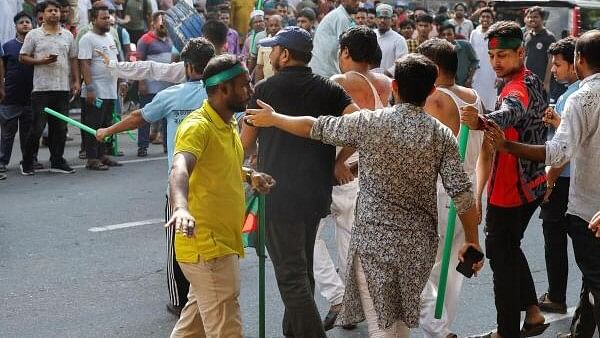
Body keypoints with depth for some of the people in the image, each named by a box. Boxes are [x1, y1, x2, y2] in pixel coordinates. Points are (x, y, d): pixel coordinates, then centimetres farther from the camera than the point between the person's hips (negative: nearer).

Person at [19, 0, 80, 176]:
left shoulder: (67, 35, 12)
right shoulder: (34, 35, 1)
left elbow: (73, 59, 16)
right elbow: (23, 57, 1)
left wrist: (76, 81, 7)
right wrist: (42, 61, -13)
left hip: (63, 88, 4)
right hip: (41, 88, -4)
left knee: (60, 127, 7)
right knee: (37, 127, -3)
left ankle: (57, 161, 17)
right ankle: (27, 162, 9)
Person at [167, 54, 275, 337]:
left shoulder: (229, 124, 11)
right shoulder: (198, 126, -19)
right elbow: (179, 169, -39)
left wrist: (249, 176, 12)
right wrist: (181, 207, -58)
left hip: (224, 242, 9)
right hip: (206, 246, -9)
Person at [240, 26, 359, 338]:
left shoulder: (266, 89, -5)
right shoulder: (328, 89, 5)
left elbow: (246, 144, 3)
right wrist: (339, 158, 4)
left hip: (280, 194, -6)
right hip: (317, 193, 6)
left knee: (291, 276, -3)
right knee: (303, 269, 20)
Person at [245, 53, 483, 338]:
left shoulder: (369, 123, -9)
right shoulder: (442, 135, -4)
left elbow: (313, 127, 1)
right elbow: (462, 194, -7)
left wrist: (273, 119, 17)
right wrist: (472, 241, 4)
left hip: (374, 238, -3)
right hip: (419, 242, 3)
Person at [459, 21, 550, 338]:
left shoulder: (518, 88, -23)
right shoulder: (533, 81, 11)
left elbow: (510, 113, -47)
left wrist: (481, 122, -68)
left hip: (510, 191, -10)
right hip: (531, 185, 10)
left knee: (501, 255, -2)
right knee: (510, 248, 23)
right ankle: (532, 312, 29)